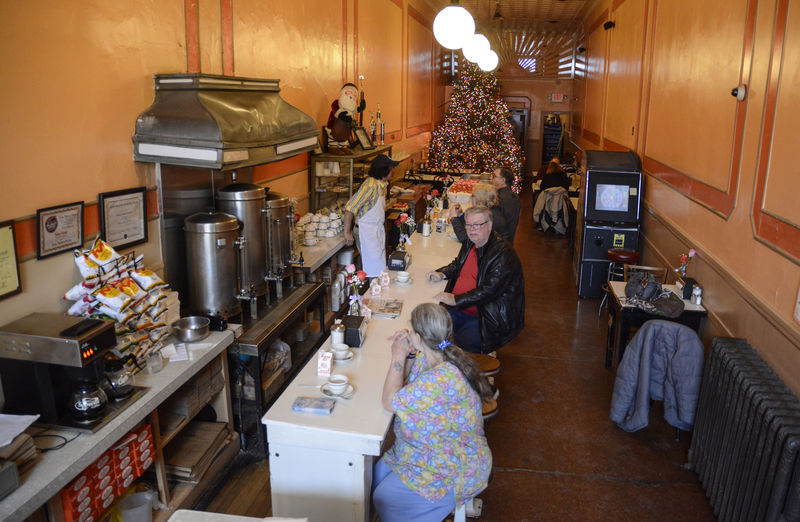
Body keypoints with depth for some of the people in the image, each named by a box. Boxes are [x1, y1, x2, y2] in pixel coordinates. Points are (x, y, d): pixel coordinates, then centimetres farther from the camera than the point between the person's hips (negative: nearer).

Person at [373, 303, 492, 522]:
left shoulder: (442, 379, -36)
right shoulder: (429, 357, -5)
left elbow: (390, 401, -26)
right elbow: (404, 384, 12)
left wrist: (398, 356, -17)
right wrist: (408, 354, -6)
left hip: (454, 469, -9)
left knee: (384, 500, -8)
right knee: (377, 475, 5)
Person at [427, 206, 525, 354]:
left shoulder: (503, 253, -17)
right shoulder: (470, 243, 10)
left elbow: (489, 290, -24)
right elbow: (457, 264, 30)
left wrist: (456, 300, -27)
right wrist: (442, 274, 9)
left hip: (489, 317, -8)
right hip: (457, 309, 8)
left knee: (460, 344, -27)